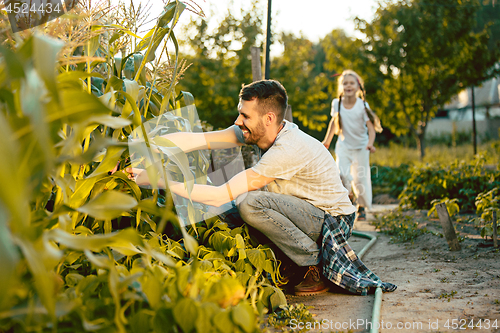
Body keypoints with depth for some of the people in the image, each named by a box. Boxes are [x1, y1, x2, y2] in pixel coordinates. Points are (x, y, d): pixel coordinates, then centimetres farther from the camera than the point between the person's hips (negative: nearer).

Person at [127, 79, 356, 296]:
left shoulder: (288, 150, -31)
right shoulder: (257, 131, -7)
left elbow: (221, 195, -32)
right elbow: (193, 140, -10)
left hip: (336, 221, -8)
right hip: (312, 215, 8)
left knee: (249, 203, -27)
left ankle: (316, 265, -11)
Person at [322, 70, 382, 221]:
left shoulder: (362, 105, -16)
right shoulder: (337, 103, -8)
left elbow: (371, 127, -20)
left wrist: (370, 144, -38)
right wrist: (327, 140, 15)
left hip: (361, 146, -1)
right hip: (344, 145, 1)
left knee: (361, 178, 1)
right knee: (341, 173, -19)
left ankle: (362, 207, 25)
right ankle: (348, 196, 11)